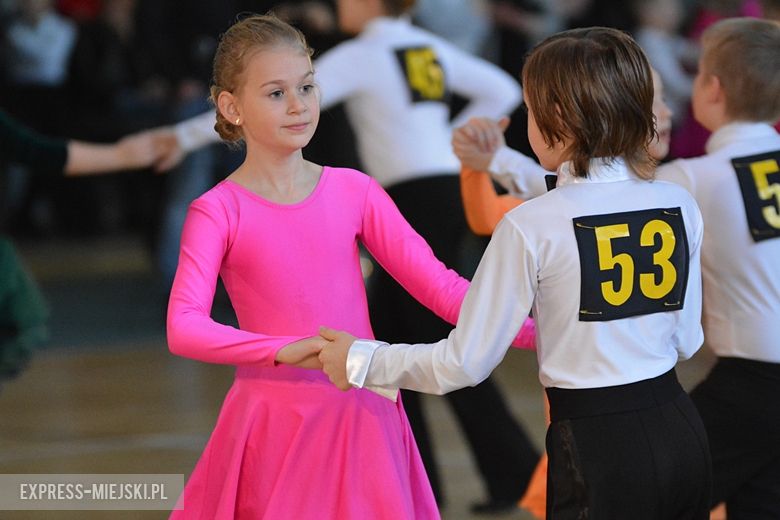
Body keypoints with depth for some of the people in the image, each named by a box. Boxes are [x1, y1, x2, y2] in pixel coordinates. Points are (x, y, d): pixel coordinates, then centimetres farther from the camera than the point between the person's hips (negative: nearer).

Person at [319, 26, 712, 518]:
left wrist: (363, 361, 5)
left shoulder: (531, 227, -13)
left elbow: (466, 363, -9)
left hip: (597, 445, -5)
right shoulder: (680, 205, 1)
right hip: (683, 434, 5)